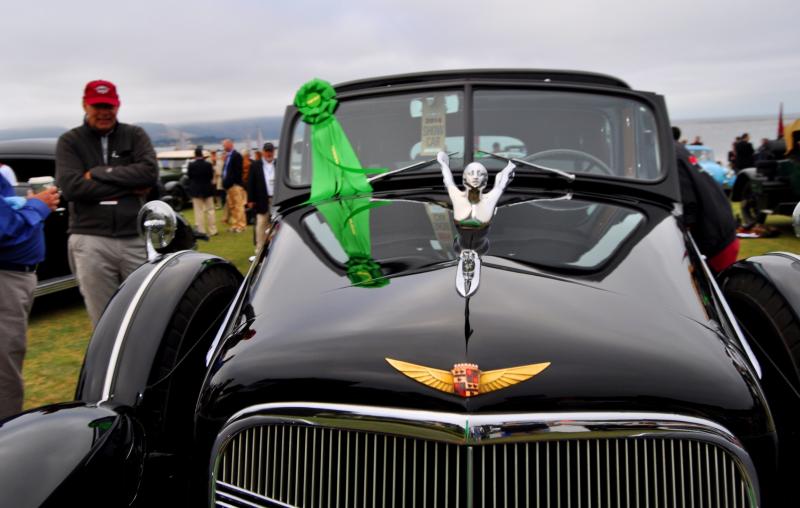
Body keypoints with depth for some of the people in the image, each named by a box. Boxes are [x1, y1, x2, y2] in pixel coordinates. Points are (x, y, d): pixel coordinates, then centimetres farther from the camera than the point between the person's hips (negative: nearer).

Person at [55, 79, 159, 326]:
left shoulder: (135, 135, 11)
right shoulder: (69, 142, 8)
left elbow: (150, 173, -6)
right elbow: (71, 186, -8)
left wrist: (99, 173, -7)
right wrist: (129, 187, -8)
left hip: (137, 239, 1)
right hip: (90, 242, -1)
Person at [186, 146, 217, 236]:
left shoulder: (191, 165, -12)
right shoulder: (208, 164, -8)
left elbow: (189, 176, -3)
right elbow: (211, 176, -1)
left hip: (196, 190, -2)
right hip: (207, 189, 2)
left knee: (199, 211, 3)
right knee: (210, 210, 10)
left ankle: (201, 231, 2)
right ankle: (212, 230, 11)